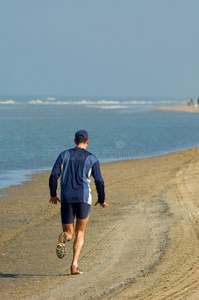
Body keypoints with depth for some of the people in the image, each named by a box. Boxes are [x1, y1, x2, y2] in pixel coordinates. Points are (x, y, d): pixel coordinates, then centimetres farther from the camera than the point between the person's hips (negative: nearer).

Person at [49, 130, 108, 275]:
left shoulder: (64, 155, 9)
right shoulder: (92, 159, 5)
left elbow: (54, 175, 1)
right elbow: (99, 182, 0)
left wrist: (53, 195, 14)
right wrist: (101, 200, 14)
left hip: (66, 199, 1)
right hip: (83, 198, -1)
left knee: (69, 233, 12)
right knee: (80, 233, 15)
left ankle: (63, 238, -27)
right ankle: (75, 264, -2)